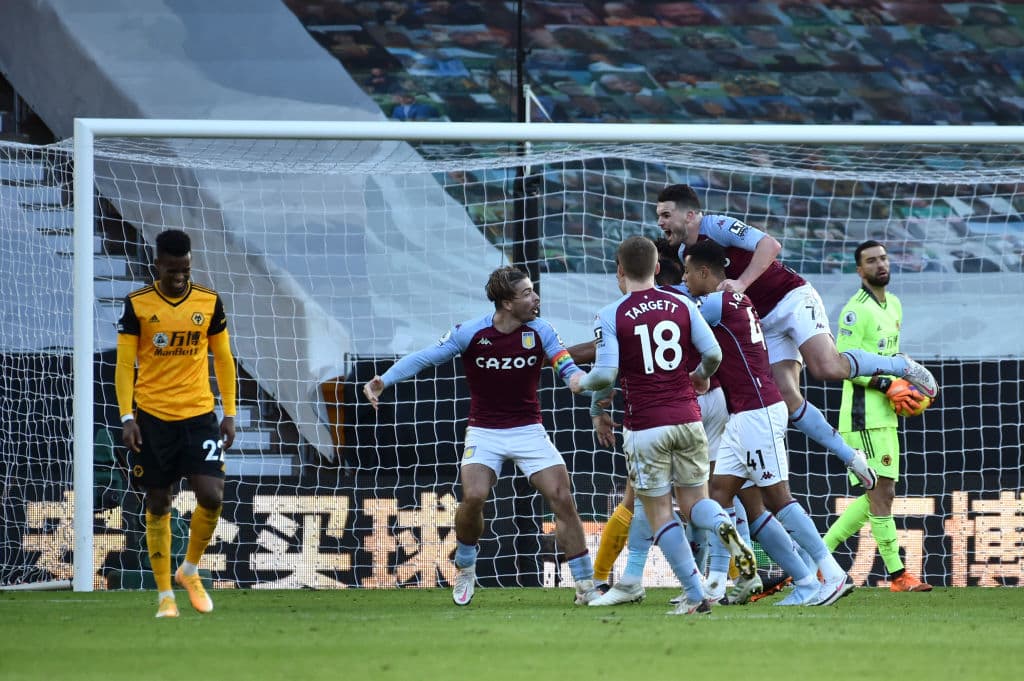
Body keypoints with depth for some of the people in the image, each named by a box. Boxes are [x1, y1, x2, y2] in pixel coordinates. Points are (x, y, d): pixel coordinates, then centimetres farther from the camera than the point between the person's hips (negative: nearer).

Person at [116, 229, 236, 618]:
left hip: (199, 415, 1)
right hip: (153, 417, -1)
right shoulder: (137, 305, -3)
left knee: (211, 497, -12)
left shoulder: (209, 303, 3)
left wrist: (229, 412, 6)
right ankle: (165, 595, 11)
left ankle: (190, 570, 13)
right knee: (158, 506, 3)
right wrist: (127, 417, -10)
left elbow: (223, 358, 11)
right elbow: (124, 364, -1)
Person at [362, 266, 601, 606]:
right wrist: (383, 380, -20)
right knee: (473, 496, -23)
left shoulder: (539, 332, -7)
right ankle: (465, 568, 6)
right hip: (484, 433, -2)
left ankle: (586, 586, 0)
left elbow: (568, 368, -14)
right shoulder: (470, 333, -11)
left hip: (528, 431, 2)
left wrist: (582, 380, -38)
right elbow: (423, 358, -7)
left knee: (563, 499, -11)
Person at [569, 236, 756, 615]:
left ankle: (696, 596, -2)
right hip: (687, 419, 3)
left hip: (644, 426, -3)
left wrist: (583, 385, 7)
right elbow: (713, 353, 1)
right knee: (693, 502, 14)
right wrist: (701, 375, 24)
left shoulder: (611, 316, -5)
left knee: (659, 514, 6)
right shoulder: (682, 306, 5)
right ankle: (724, 526, -22)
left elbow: (606, 373, -15)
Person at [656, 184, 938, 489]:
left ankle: (901, 365, -2)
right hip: (763, 322, 8)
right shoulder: (685, 253, 8)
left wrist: (741, 283, -36)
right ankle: (850, 457, 4)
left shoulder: (716, 226, -16)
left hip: (792, 300, -8)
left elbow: (770, 245, -28)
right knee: (787, 398, -6)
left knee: (828, 368, -27)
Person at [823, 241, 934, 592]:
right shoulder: (856, 310, -13)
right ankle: (897, 575, -8)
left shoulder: (894, 305, 16)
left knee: (877, 496, 11)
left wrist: (907, 384, 11)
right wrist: (888, 386, -19)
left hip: (886, 415, 10)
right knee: (882, 493, -9)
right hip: (864, 415, -10)